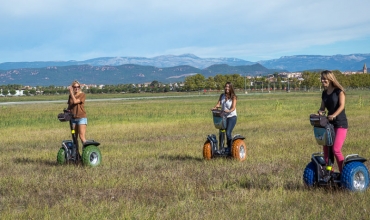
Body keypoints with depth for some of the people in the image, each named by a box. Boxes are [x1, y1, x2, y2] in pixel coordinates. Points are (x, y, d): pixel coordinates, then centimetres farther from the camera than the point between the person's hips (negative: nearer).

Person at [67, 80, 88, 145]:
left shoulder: (82, 95, -6)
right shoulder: (70, 96, 11)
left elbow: (75, 101, -20)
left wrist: (71, 92, -15)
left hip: (81, 118, -6)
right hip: (73, 118, 6)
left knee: (82, 136, -14)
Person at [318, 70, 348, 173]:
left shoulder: (339, 91, -6)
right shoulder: (324, 93, 12)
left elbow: (342, 105, -17)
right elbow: (322, 107, 13)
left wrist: (334, 115, -34)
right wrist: (320, 112, -11)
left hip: (340, 124, -7)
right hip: (329, 123, 7)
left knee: (336, 150, -15)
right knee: (326, 149, 3)